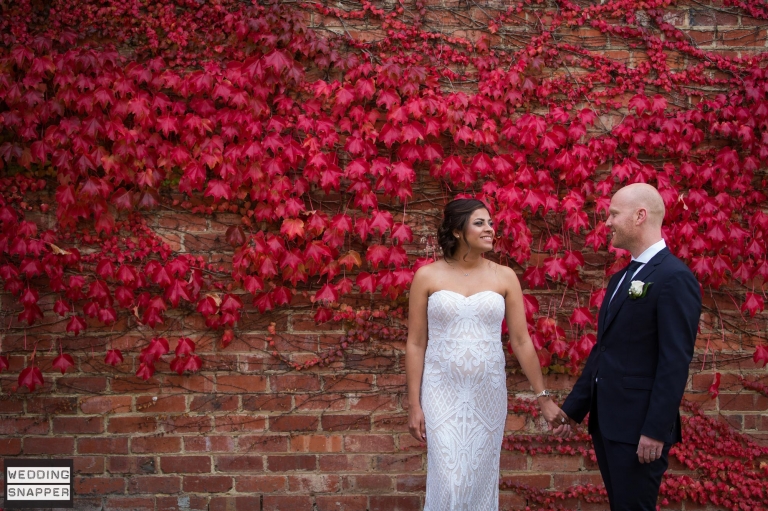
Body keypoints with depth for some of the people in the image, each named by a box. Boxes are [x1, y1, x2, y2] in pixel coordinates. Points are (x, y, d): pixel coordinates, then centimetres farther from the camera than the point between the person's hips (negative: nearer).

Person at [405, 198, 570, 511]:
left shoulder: (504, 277, 2)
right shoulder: (427, 276, -2)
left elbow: (521, 341, 4)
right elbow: (415, 344, -1)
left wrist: (543, 397, 3)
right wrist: (414, 405, -3)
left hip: (487, 395, 2)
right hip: (442, 394, -2)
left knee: (481, 480, 8)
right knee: (448, 482, -5)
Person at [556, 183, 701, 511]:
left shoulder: (674, 277, -13)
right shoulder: (621, 278, 15)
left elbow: (675, 361, -18)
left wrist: (656, 430, -20)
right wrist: (573, 407, 15)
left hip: (639, 425, -8)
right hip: (605, 421, 8)